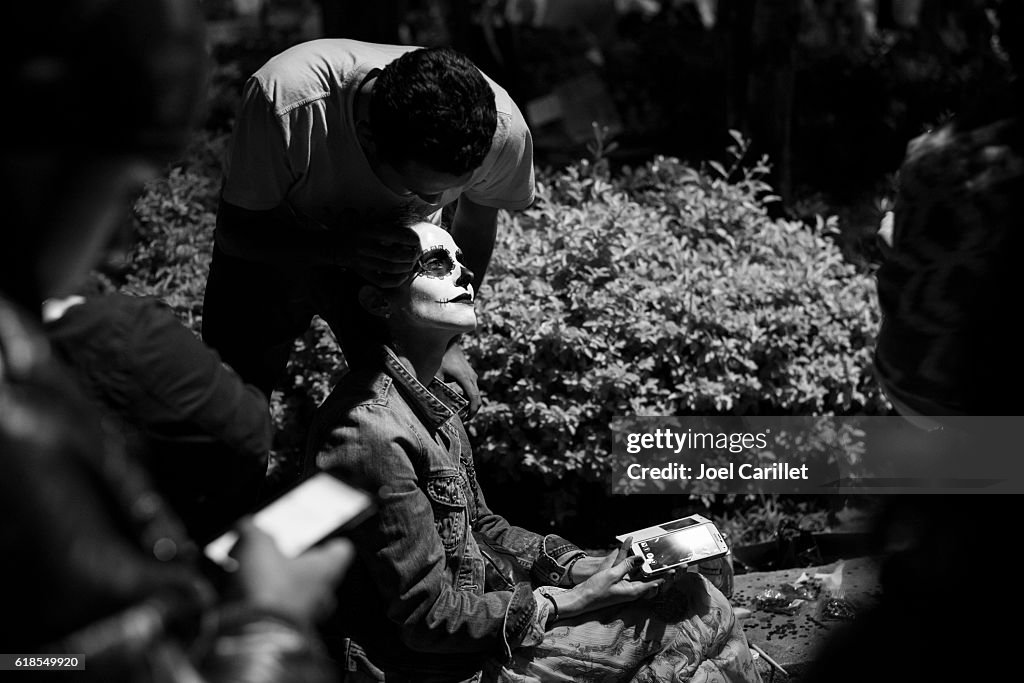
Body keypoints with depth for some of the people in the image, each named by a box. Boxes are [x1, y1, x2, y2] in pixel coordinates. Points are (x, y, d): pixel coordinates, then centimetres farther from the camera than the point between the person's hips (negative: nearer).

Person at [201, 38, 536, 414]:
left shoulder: (501, 129, -32)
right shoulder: (283, 100, -43)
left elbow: (476, 226, -8)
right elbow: (236, 232, -28)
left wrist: (446, 341, -9)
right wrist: (341, 250, -45)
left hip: (399, 255, 2)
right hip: (275, 250, -1)